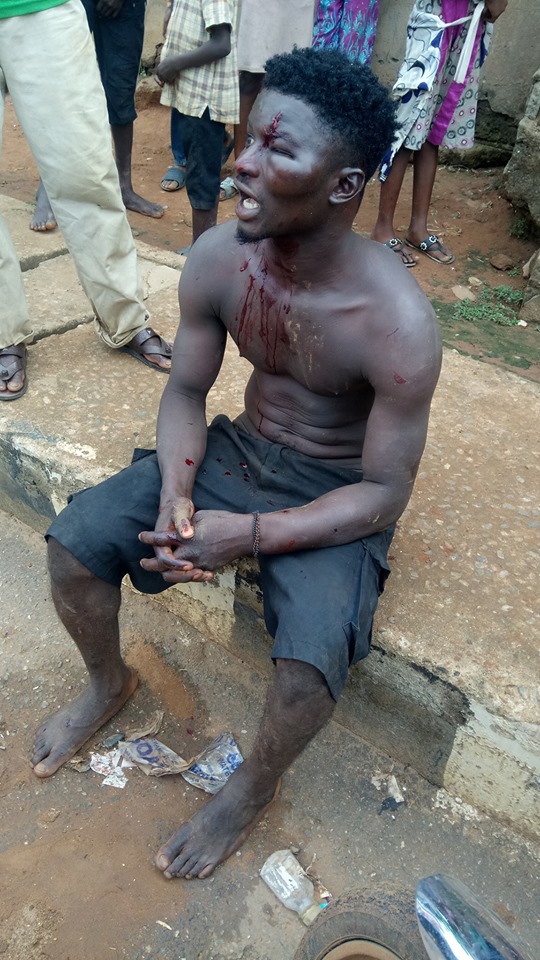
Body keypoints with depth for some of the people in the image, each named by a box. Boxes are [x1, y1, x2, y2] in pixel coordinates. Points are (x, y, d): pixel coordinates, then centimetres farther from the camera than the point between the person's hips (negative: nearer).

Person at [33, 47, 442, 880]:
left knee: (313, 657, -29)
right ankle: (108, 683, 23)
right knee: (75, 539, -9)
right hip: (238, 450, 5)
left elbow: (386, 493, -20)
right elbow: (187, 389, -1)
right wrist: (176, 492, -20)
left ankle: (252, 789, 9)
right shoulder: (218, 258, -13)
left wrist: (251, 533, -31)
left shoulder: (397, 324, -27)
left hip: (337, 493, -4)